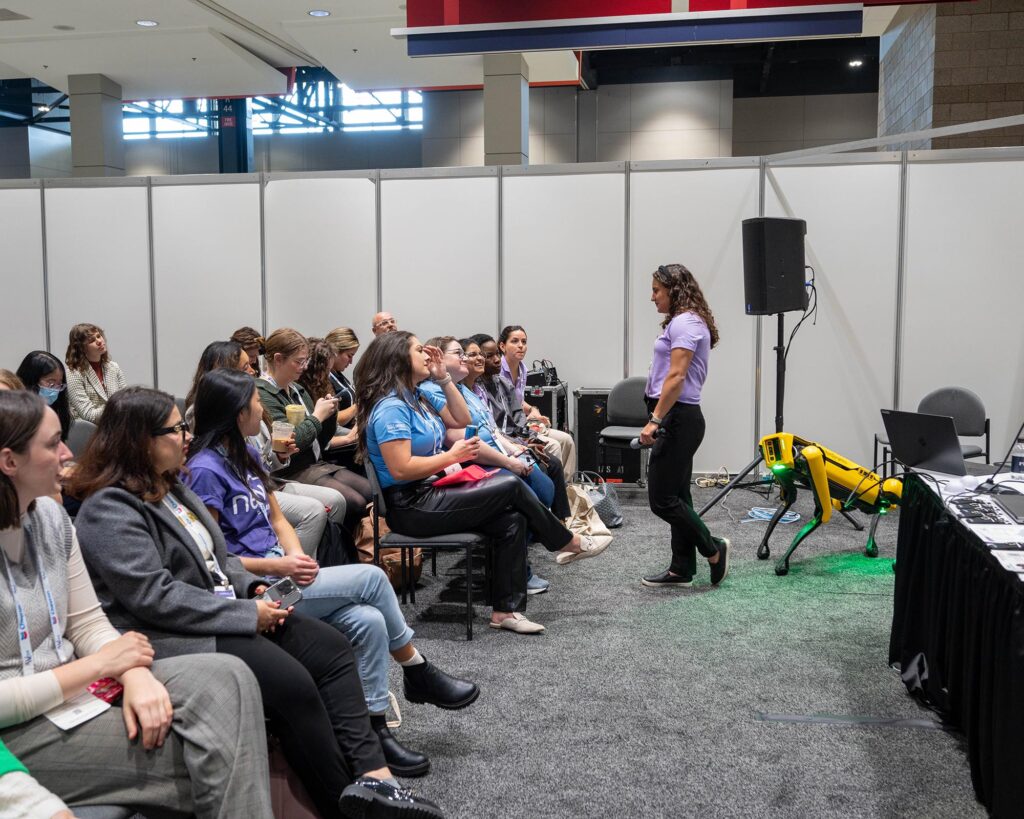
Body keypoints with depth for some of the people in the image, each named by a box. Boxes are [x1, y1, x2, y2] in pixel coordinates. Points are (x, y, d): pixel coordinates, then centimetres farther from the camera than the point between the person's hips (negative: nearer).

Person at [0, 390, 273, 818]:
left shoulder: (50, 514, 3)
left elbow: (87, 622, 6)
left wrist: (135, 675, -14)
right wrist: (99, 664, -16)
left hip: (75, 685, 7)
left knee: (227, 678, -16)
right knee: (216, 756, -18)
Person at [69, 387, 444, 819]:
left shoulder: (172, 487, 15)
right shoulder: (110, 509, -14)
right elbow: (154, 597, -22)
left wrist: (251, 588, 0)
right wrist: (247, 614, -19)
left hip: (225, 610, 9)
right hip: (175, 637, -9)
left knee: (332, 648, -8)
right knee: (292, 682, -25)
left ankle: (371, 773, -17)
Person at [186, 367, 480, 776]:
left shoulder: (246, 454, 14)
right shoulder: (204, 470, -13)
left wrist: (296, 555, -4)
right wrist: (278, 566, -20)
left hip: (279, 573, 8)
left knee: (368, 620, -16)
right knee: (371, 577, -15)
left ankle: (374, 728, -6)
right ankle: (418, 673, 5)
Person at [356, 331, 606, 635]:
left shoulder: (418, 397, 13)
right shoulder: (391, 407, -17)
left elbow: (461, 419, 20)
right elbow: (400, 469, -25)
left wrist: (444, 379, 10)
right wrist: (452, 456, -17)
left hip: (431, 493, 10)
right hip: (411, 507, -10)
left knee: (512, 519, -9)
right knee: (510, 485, -13)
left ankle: (506, 610, -6)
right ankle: (568, 543, 9)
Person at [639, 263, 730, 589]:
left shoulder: (684, 322, -14)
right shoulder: (683, 321, 18)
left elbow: (676, 377, -23)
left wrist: (655, 421, -24)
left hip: (677, 419, -11)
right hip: (678, 418, 11)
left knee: (662, 499, -6)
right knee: (676, 496, 12)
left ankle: (714, 550, 8)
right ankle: (682, 568, 17)